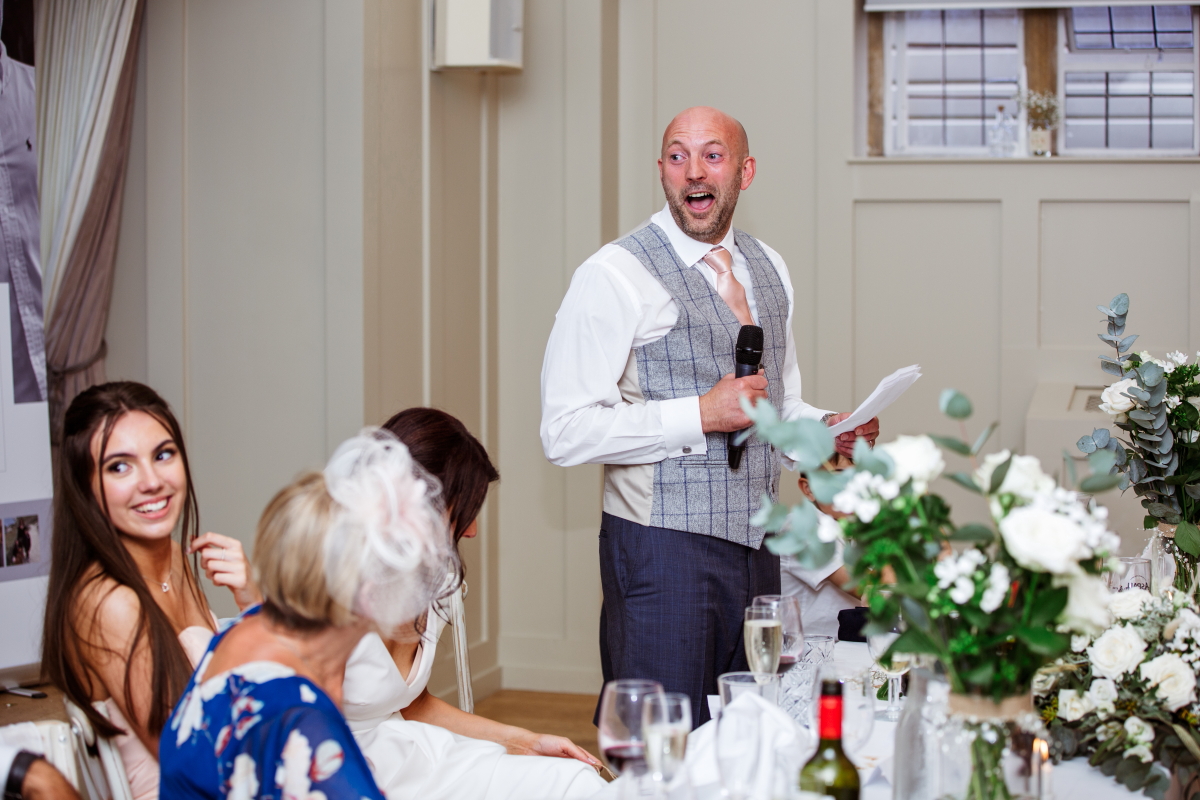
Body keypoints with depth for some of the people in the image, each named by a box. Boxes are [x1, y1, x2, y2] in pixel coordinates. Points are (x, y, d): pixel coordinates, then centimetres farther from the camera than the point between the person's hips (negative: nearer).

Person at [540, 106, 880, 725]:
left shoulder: (769, 269, 12)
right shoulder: (615, 276, -11)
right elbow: (566, 434, -16)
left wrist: (828, 428, 2)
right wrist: (701, 414, -20)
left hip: (755, 547, 7)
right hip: (664, 552, -6)